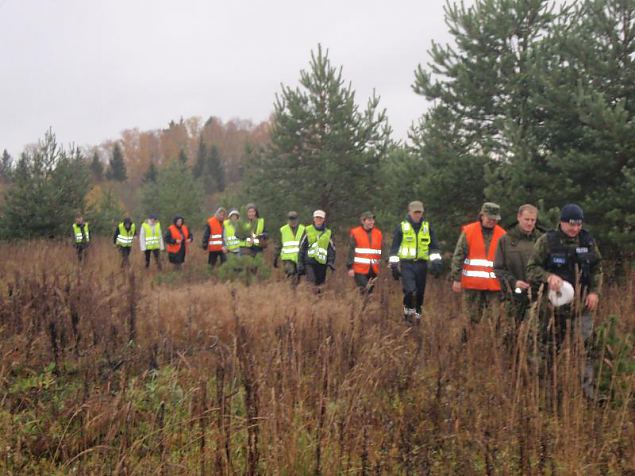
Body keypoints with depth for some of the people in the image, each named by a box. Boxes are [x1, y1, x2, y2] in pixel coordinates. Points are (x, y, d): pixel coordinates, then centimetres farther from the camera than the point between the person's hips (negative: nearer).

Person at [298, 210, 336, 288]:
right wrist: (300, 263, 2)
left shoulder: (328, 233, 11)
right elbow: (302, 247, 7)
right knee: (311, 284, -16)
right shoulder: (307, 231, 7)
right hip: (310, 262, -2)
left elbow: (332, 249, 11)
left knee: (320, 284, 6)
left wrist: (331, 261, -4)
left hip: (322, 263, 2)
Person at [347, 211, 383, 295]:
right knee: (364, 292, -10)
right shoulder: (355, 233, -2)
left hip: (373, 269, 4)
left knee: (369, 291, 10)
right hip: (360, 269, -4)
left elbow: (382, 251, 17)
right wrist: (350, 267, -6)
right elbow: (351, 251, -2)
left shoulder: (378, 233, 11)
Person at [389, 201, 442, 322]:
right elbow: (394, 248, 6)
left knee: (420, 292, 6)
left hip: (421, 264, 3)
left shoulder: (427, 227, 10)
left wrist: (436, 262, -1)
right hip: (406, 264, -3)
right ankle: (408, 310, 4)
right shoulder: (401, 227, 3)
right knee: (410, 290, -19)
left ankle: (417, 314, 22)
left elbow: (434, 246, 12)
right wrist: (394, 265, 1)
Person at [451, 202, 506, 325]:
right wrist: (456, 279, -3)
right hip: (472, 282, -1)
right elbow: (458, 257, 0)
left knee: (495, 320, 0)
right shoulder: (468, 231, 0)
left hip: (494, 285, 1)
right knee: (471, 319, 5)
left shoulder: (502, 235, 5)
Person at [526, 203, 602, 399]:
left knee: (585, 348, -5)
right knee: (550, 348, 8)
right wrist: (549, 277, -24)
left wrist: (595, 291, 1)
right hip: (554, 304, -2)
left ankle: (588, 393, 0)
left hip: (582, 304, 2)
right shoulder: (547, 241, -6)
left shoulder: (588, 241, 4)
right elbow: (532, 269, -5)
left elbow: (597, 268, 15)